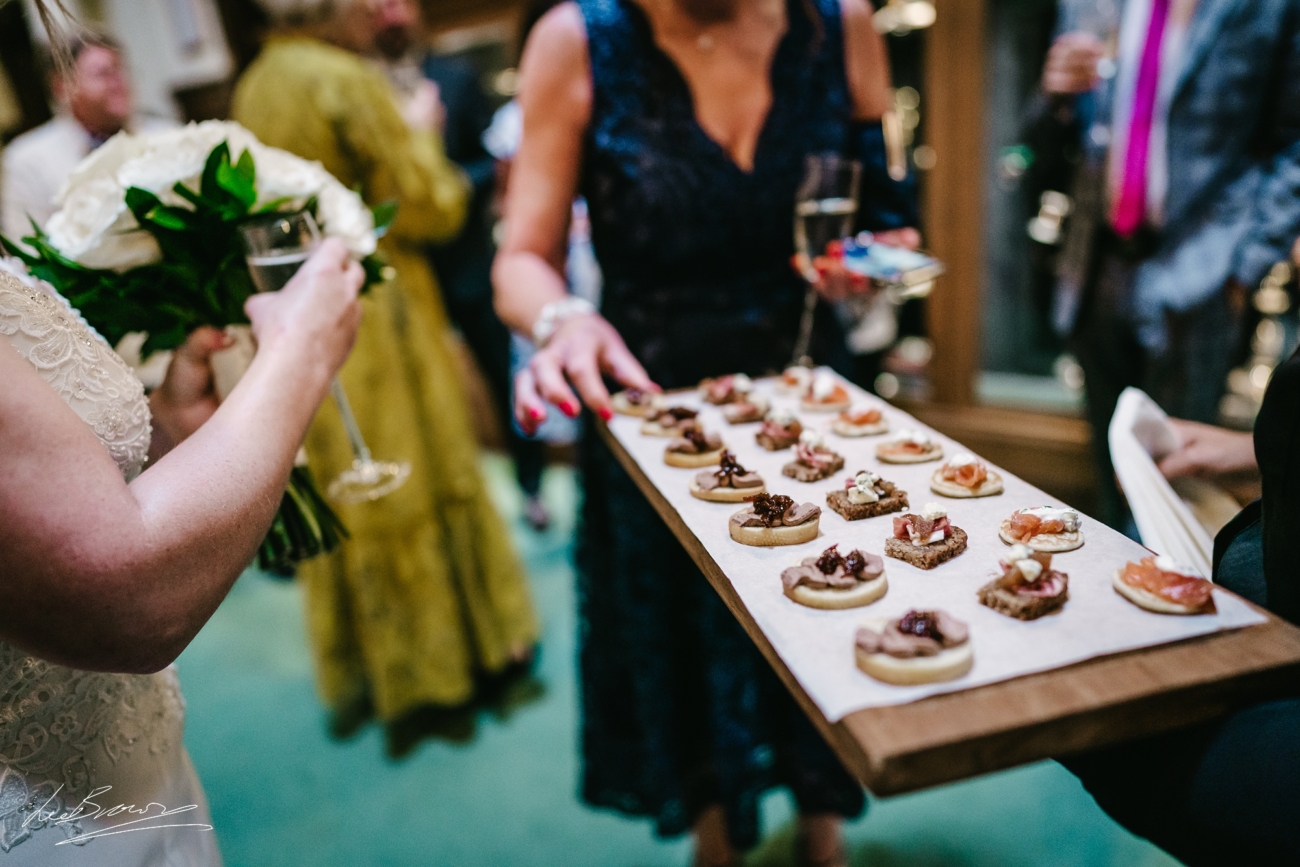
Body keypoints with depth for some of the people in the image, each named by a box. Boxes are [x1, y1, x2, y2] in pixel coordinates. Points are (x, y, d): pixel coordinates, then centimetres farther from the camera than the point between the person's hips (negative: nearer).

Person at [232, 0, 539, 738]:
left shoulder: (257, 86, 10)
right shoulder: (348, 80, -14)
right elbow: (429, 209, -15)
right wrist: (423, 136, 3)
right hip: (375, 322, -7)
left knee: (339, 493, 15)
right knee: (423, 481, 6)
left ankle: (362, 672, 29)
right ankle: (464, 645, 23)